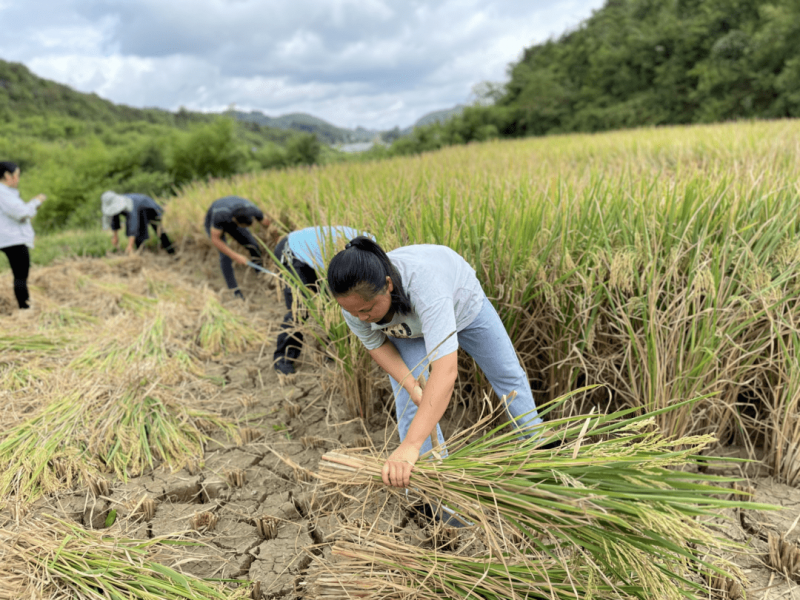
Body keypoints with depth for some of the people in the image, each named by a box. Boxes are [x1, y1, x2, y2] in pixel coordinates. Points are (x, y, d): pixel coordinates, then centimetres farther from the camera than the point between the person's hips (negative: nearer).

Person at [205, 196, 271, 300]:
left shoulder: (252, 209, -37)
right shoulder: (220, 214, -48)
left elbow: (267, 222, -17)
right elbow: (215, 239, -37)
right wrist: (235, 256, -40)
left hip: (231, 224, 4)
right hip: (213, 225, -4)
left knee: (253, 246, -13)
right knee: (226, 256, -22)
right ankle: (235, 292, -13)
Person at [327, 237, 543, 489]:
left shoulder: (424, 282, -51)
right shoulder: (353, 299, -34)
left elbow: (446, 371, -58)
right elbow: (376, 344, -13)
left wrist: (410, 446, -63)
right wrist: (411, 386, -28)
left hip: (462, 303, -2)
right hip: (407, 330, 3)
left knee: (507, 374, 14)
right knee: (411, 406, -9)